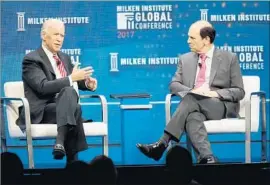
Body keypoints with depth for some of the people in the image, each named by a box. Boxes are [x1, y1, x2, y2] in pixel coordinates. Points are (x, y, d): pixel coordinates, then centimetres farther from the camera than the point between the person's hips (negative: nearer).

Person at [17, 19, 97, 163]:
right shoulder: (32, 59, -4)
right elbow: (43, 87, -18)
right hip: (41, 113, -5)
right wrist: (71, 78, -23)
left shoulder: (64, 58, 19)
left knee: (68, 91, -30)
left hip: (66, 108, 5)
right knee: (72, 99, -33)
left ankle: (61, 142, -41)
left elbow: (74, 81, 29)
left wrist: (87, 83, 6)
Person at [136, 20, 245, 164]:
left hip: (222, 107, -3)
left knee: (191, 99, -34)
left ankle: (162, 144, -39)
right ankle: (207, 158, -57)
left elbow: (239, 92, 4)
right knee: (193, 117, -37)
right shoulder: (185, 59, 18)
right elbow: (174, 85, 10)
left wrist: (215, 93, -14)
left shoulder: (229, 58, 7)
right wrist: (192, 91, -12)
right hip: (195, 105, 3)